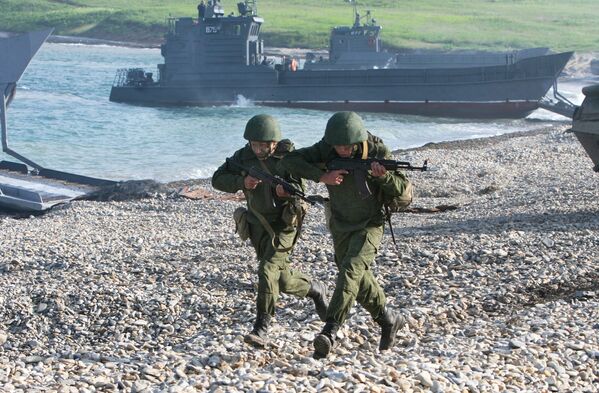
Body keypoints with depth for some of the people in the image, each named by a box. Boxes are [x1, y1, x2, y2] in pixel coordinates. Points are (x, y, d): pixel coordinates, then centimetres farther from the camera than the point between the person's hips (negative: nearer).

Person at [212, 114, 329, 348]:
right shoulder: (243, 156, -7)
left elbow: (300, 186, -17)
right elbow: (217, 179, -10)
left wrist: (287, 190, -41)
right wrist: (242, 182, -28)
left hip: (284, 222, -5)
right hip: (258, 223, 5)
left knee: (268, 270, -19)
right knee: (281, 279, 14)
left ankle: (262, 327, -12)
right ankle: (314, 290, 43)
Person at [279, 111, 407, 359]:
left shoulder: (377, 152, -19)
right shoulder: (326, 150, -14)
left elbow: (400, 192, -16)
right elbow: (288, 161, -21)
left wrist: (384, 176, -37)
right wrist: (322, 176, -31)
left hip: (370, 226, -4)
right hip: (340, 227, 4)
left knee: (350, 271, -24)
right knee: (360, 281, 13)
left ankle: (330, 331, -31)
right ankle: (389, 320, 35)